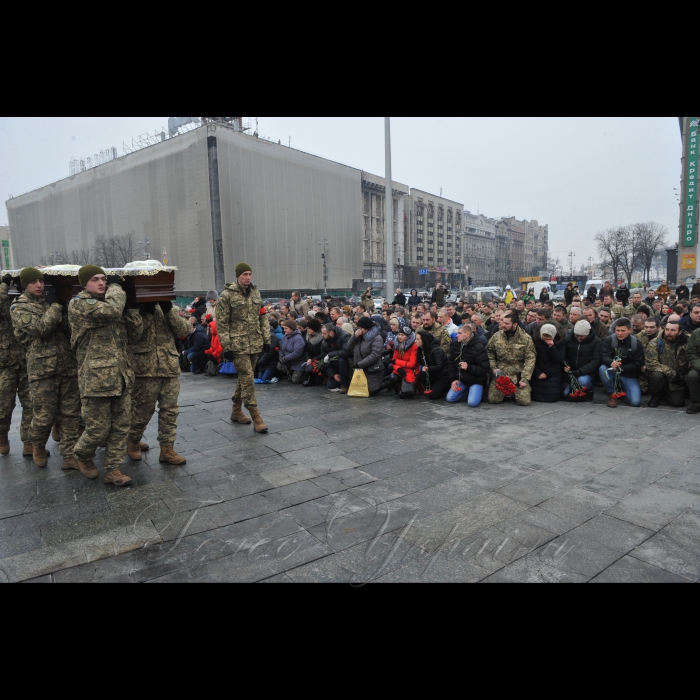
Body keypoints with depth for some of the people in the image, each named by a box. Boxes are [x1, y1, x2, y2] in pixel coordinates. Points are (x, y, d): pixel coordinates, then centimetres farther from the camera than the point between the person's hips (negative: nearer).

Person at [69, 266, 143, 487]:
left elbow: (136, 332, 10)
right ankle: (83, 456, 32)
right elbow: (112, 310, -24)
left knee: (121, 426, 7)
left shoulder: (111, 304, 17)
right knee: (98, 428, 3)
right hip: (97, 377, -6)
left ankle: (113, 469, 18)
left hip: (121, 376, 6)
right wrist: (116, 287, -7)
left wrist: (129, 306, -1)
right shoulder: (79, 305, -6)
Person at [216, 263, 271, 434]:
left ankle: (236, 412, 28)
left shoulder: (255, 293, 11)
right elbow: (222, 323, -8)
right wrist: (226, 347, -12)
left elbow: (263, 317, 14)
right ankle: (256, 418, -5)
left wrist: (266, 339, 8)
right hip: (238, 345, -6)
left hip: (255, 344, 6)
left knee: (244, 378, 13)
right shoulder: (227, 295, -7)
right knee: (248, 379, -9)